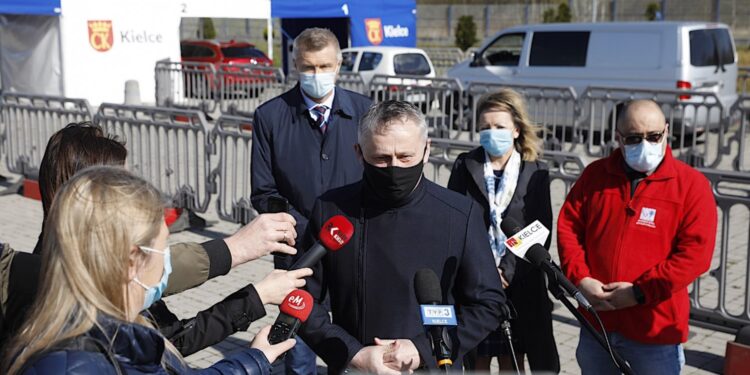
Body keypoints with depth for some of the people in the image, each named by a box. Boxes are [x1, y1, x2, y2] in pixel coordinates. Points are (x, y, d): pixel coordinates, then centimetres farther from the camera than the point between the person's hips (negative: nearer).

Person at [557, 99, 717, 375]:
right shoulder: (595, 175, 4)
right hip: (596, 320, 4)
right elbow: (567, 226, 4)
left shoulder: (692, 184, -7)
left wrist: (640, 292, -17)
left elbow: (695, 252, -13)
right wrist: (580, 278, -11)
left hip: (655, 329, -3)